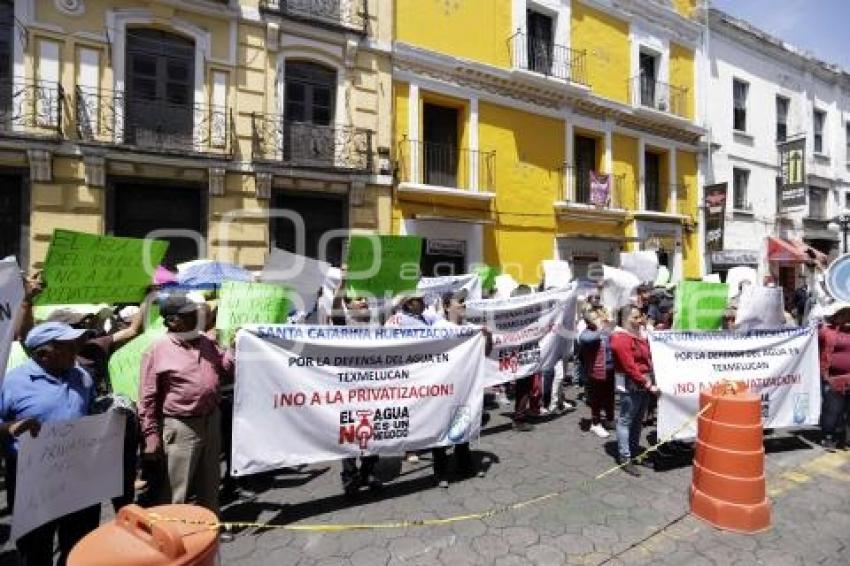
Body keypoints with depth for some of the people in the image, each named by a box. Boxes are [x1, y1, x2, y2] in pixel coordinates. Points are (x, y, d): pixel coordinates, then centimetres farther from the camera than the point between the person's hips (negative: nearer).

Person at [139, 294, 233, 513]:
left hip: (211, 421, 6)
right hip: (180, 427, -6)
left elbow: (227, 370, 13)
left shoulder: (206, 343, 6)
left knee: (209, 488, 21)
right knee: (175, 494, 7)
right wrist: (151, 435, -12)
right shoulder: (157, 350, -12)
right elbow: (147, 399, -11)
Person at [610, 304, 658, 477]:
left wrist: (650, 381, 5)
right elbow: (630, 367, -19)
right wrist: (647, 384, -18)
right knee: (626, 420, -1)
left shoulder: (640, 334, 13)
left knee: (638, 420, 16)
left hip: (645, 383, 9)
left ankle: (634, 452, 28)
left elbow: (647, 358, 16)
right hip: (630, 385, -8)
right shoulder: (620, 338, -14)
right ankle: (625, 458, 6)